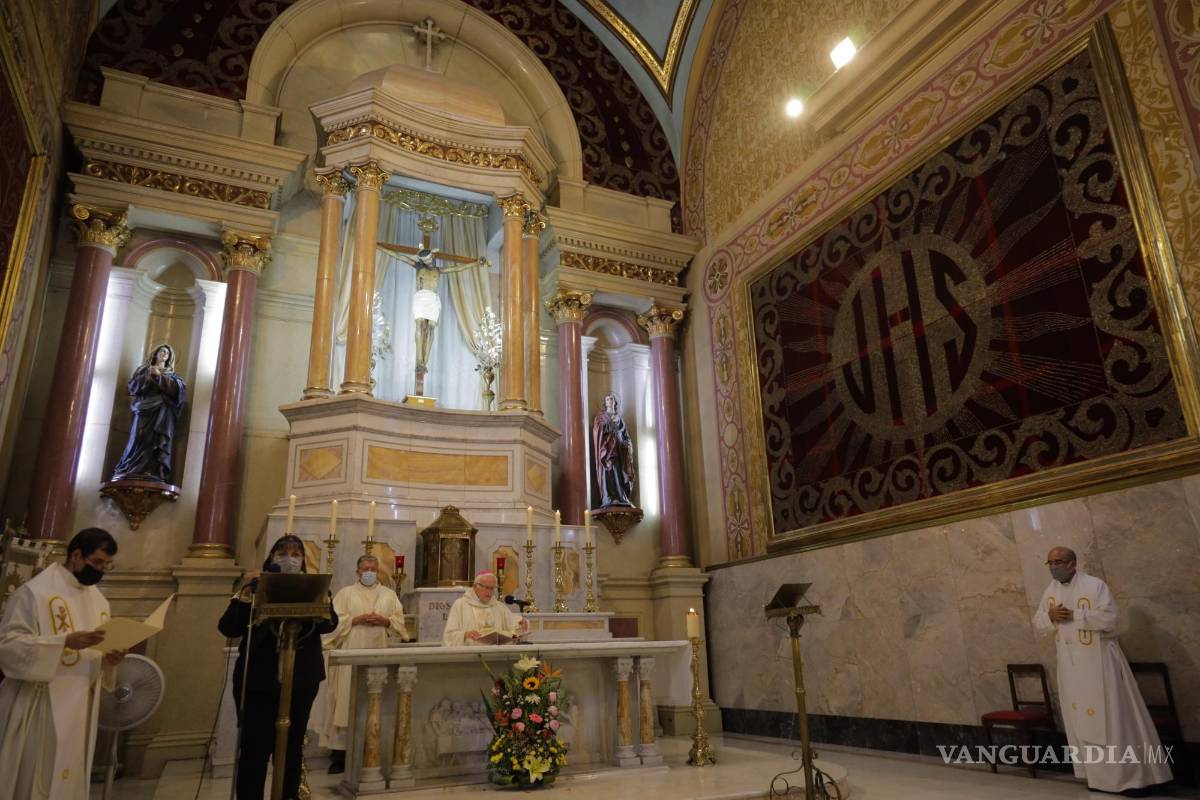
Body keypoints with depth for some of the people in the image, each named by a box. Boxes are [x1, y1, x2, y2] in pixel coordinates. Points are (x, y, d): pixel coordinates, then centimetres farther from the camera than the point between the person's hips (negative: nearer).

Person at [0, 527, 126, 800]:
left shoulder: (99, 601, 12)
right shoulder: (34, 591, -9)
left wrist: (109, 660, -5)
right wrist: (65, 641, -26)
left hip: (79, 709, 6)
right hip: (39, 707, -6)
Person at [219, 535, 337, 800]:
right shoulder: (257, 587, 1)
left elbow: (330, 624, -8)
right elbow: (229, 629, -5)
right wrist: (244, 593, -17)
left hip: (301, 680, 2)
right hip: (258, 679, -2)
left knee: (292, 748, 12)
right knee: (255, 749, 1)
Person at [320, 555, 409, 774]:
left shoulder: (389, 595, 14)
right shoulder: (345, 594, 9)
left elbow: (400, 621, 10)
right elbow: (335, 621, -1)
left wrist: (385, 620, -8)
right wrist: (357, 620, -12)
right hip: (351, 655, -2)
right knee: (347, 700, -4)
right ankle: (339, 753, 2)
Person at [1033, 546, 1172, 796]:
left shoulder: (1095, 585, -13)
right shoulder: (1050, 591, 6)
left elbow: (1109, 617, -23)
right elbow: (1037, 621, 10)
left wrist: (1073, 615, -22)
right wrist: (1050, 616, -11)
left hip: (1099, 660, -6)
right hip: (1070, 663, 6)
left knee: (1114, 716, 0)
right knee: (1082, 718, 10)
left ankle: (1134, 775, 11)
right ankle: (1098, 774, 22)